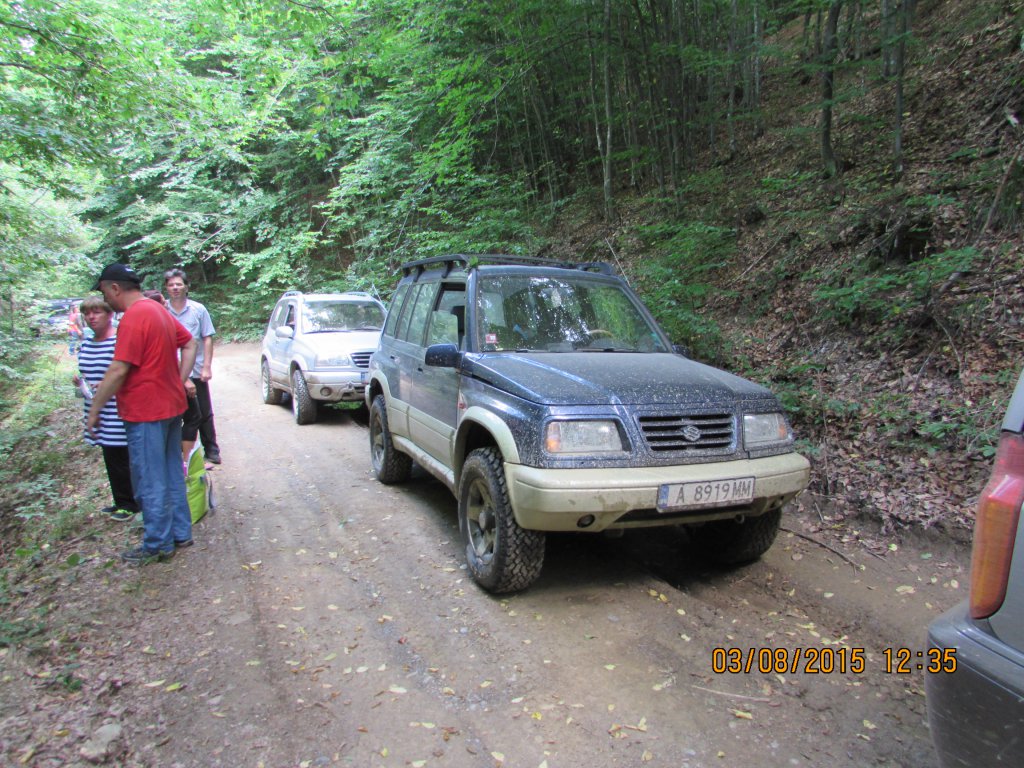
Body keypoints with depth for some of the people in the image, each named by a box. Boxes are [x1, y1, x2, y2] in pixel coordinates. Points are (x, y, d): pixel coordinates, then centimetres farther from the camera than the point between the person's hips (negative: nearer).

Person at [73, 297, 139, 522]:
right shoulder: (86, 343, 11)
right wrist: (80, 380, 3)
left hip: (116, 413, -8)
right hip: (98, 412, 8)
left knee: (119, 459, -2)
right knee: (110, 458, 15)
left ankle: (129, 504, 12)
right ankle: (121, 501, 27)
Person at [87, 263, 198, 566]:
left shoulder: (133, 318, -18)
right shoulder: (159, 311, 10)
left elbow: (118, 371, -21)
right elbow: (189, 343, 18)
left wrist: (94, 410, -12)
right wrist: (182, 379, 11)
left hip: (146, 412, -9)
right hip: (171, 405, 9)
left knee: (150, 482, 2)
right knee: (172, 475, 17)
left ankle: (158, 545, 12)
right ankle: (180, 533, 27)